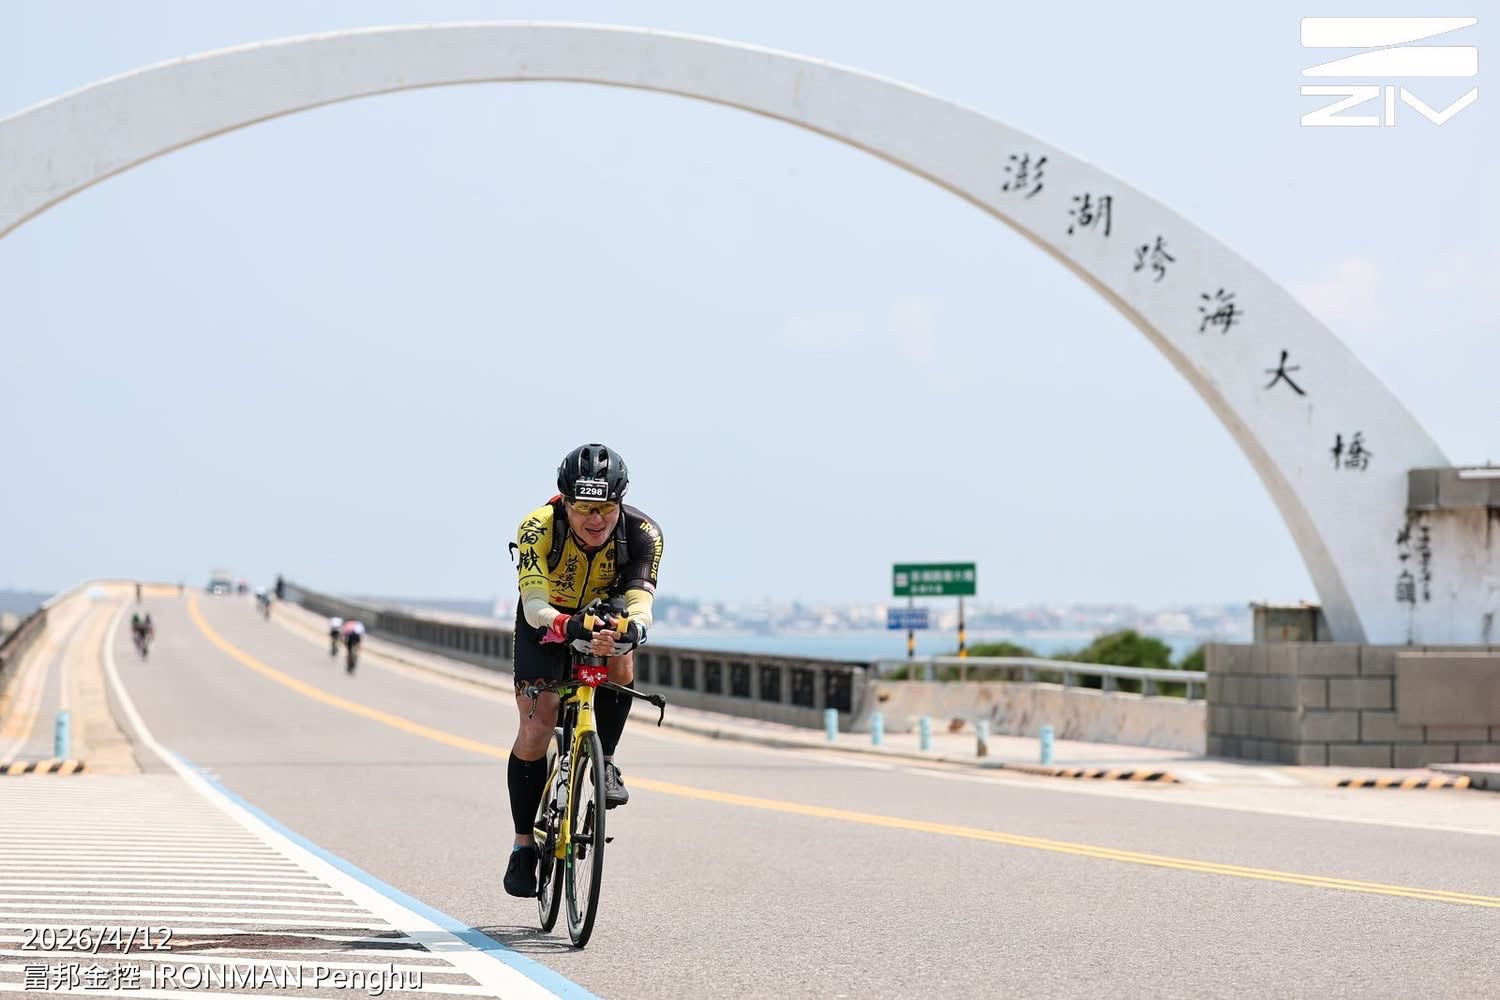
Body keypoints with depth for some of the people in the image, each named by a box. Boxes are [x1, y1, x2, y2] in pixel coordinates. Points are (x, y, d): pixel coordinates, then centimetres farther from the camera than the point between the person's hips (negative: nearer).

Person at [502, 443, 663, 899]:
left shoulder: (642, 534, -29)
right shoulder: (538, 528, -33)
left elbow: (640, 603, -39)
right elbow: (535, 608, -41)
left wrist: (631, 630, -62)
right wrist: (573, 629, -61)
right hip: (547, 621, -1)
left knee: (620, 660, -33)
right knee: (537, 725, -12)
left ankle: (605, 760, -9)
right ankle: (523, 845, 2)